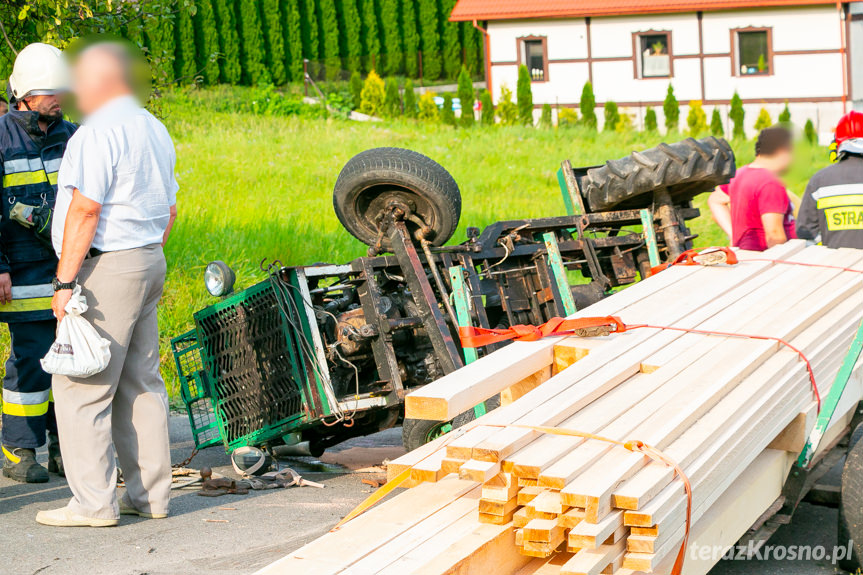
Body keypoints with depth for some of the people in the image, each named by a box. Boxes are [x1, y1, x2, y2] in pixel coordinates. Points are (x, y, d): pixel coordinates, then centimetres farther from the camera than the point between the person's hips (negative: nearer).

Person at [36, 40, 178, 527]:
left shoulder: (99, 132, -14)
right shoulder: (155, 129, 16)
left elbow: (85, 210, -20)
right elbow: (169, 209, 20)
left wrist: (65, 281, -18)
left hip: (105, 267, -9)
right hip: (149, 261, 9)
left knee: (81, 390, -4)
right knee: (140, 385, 11)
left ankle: (95, 503, -3)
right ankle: (151, 495, 14)